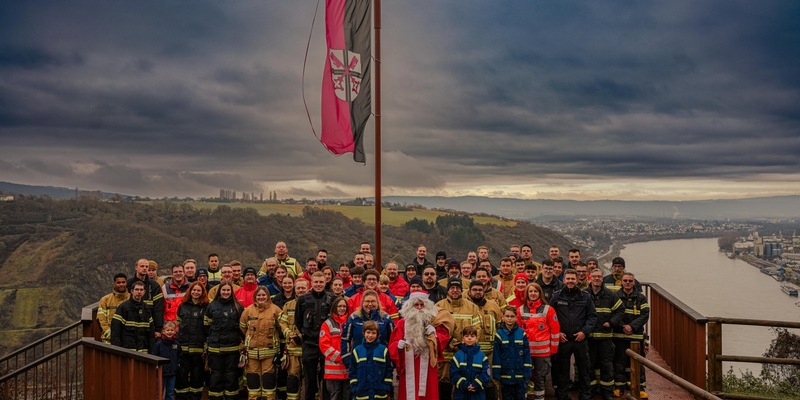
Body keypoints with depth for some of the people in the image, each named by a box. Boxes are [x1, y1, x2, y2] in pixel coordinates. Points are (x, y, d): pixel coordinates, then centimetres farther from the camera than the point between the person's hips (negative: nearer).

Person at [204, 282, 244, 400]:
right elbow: (207, 325, 8)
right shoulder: (211, 306, 3)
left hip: (233, 346, 0)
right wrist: (214, 336, 7)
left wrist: (238, 338, 3)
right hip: (215, 347, 0)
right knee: (216, 375, 6)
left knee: (231, 375, 6)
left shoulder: (237, 306, 3)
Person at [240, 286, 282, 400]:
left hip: (270, 350, -2)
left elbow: (281, 327, 5)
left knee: (269, 376, 4)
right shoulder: (248, 310, 1)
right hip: (252, 350, 2)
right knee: (253, 376, 9)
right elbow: (242, 328, 11)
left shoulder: (275, 309, -3)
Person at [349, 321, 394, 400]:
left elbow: (389, 370, 2)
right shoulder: (357, 351, 3)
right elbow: (352, 372, 5)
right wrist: (355, 389, -2)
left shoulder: (384, 350, 1)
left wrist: (387, 389, -3)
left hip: (380, 393, -1)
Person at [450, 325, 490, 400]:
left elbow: (485, 374, -4)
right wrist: (465, 385, -17)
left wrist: (475, 385, -17)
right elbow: (454, 374, -5)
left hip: (478, 394, 0)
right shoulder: (457, 355, 0)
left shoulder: (482, 356, 1)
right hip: (460, 393, 0)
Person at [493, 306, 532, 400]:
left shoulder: (521, 333, -4)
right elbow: (496, 355, -5)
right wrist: (496, 374, -7)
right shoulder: (499, 334, -7)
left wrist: (527, 372, -5)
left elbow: (527, 353, -2)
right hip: (505, 374, 0)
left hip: (520, 374, 1)